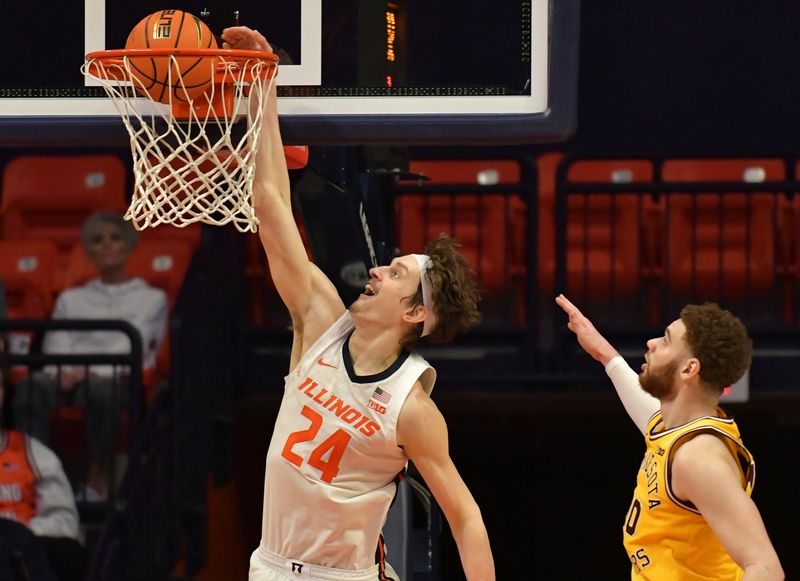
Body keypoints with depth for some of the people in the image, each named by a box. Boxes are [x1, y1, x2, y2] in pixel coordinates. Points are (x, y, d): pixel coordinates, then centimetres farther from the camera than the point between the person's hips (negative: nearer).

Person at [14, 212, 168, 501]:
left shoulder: (151, 298, 21)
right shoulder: (71, 299, 31)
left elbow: (133, 345, 4)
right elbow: (55, 346, 16)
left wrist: (89, 371, -12)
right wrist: (63, 372, -9)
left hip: (119, 376, -3)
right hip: (70, 375, 3)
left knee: (100, 389, -43)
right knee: (30, 389, -35)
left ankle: (98, 481, -39)